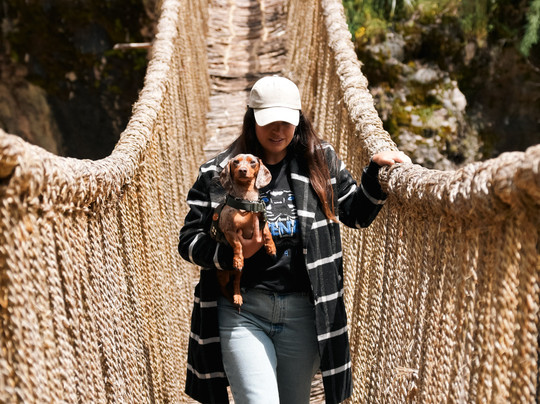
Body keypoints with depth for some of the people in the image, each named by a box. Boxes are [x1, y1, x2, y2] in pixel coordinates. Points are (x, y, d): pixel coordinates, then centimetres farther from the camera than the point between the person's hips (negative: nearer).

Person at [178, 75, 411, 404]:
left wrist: (376, 171, 2)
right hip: (242, 312, -2)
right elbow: (189, 241, 1)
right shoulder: (219, 173, 1)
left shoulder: (321, 162, 7)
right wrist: (232, 252, -17)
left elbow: (356, 214, 17)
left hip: (303, 314, 3)